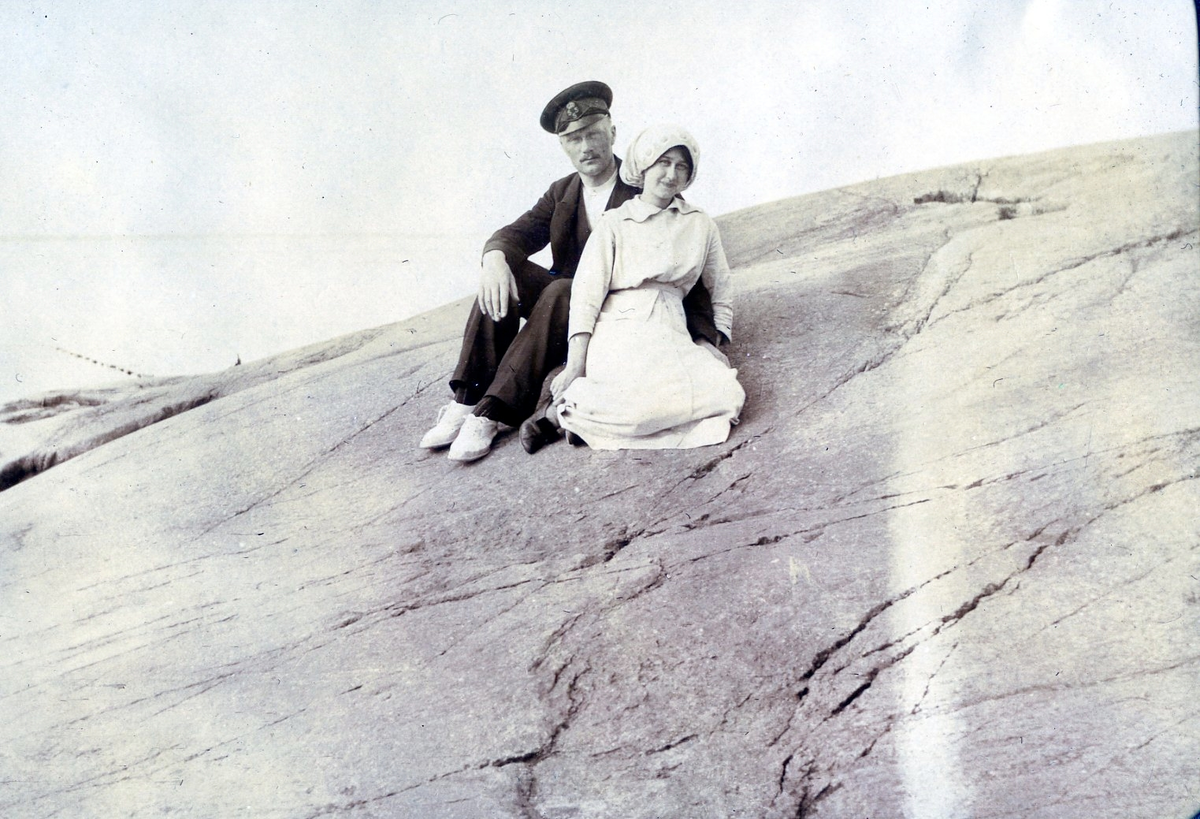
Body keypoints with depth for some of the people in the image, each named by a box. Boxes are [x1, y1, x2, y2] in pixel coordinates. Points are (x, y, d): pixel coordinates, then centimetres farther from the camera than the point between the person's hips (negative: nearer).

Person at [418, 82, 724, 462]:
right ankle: (467, 401, -28)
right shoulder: (561, 194, 10)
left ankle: (492, 415, -39)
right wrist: (495, 256, -30)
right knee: (503, 272, -20)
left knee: (560, 292, -34)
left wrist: (704, 336, -21)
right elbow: (516, 233, -4)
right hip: (562, 300, 5)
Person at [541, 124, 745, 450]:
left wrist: (719, 347, 11)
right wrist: (574, 365, -12)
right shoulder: (616, 222, 10)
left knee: (728, 394, -26)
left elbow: (721, 292, 26)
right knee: (647, 398, -37)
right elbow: (586, 292, 0)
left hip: (670, 334, 5)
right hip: (620, 329, -4)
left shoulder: (700, 225, 19)